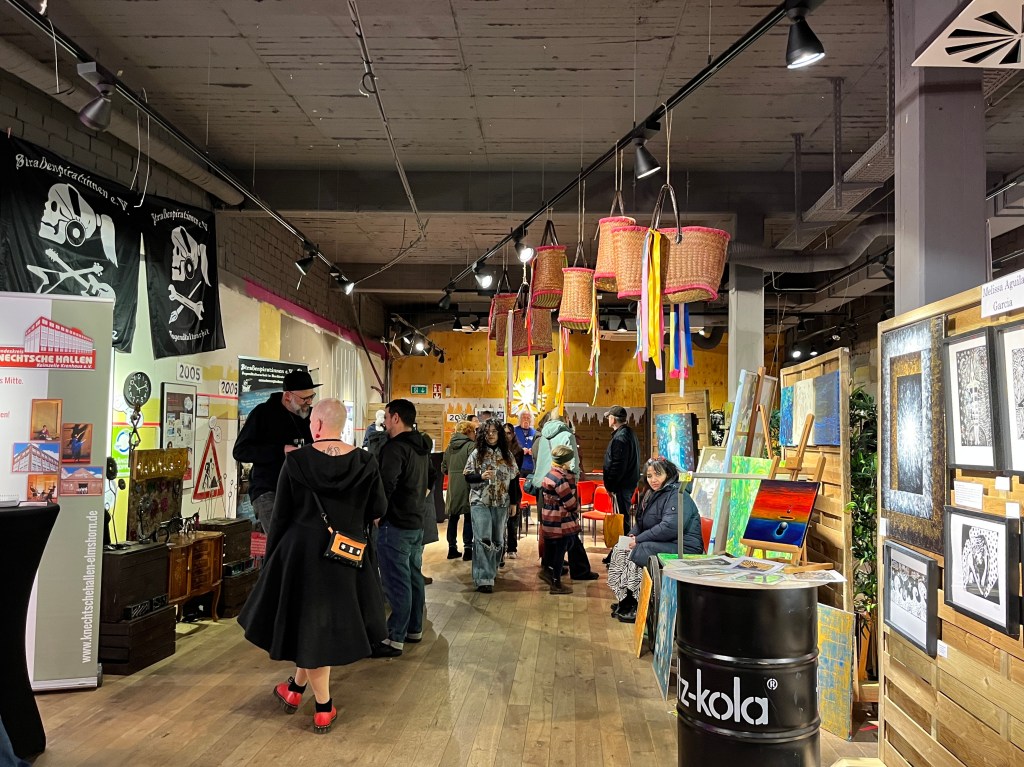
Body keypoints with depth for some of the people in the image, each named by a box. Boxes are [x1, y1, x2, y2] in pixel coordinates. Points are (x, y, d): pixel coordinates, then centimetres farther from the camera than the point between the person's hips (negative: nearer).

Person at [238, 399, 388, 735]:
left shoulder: (296, 461, -12)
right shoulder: (365, 462, -8)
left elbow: (281, 515, -6)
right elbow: (379, 508, 1)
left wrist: (271, 556, 7)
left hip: (303, 552, -2)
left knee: (310, 622, 13)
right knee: (330, 620, 20)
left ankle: (324, 708, 22)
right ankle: (296, 687, 33)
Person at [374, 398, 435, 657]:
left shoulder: (394, 448, -18)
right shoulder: (422, 446, 11)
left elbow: (386, 486, -25)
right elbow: (431, 479, 24)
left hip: (395, 524, -9)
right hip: (417, 521, 9)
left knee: (396, 582, -5)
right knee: (414, 577, 17)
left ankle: (395, 639, 1)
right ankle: (414, 628, 28)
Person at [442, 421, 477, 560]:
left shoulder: (450, 446, 9)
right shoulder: (471, 445, -10)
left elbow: (443, 468, 11)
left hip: (453, 487, 6)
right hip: (466, 486, -6)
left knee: (453, 517, 12)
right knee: (468, 517, 1)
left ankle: (452, 548, 18)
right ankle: (467, 549, 2)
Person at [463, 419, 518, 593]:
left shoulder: (507, 454, 6)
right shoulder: (477, 453, -1)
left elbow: (514, 478, 12)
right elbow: (467, 477, -1)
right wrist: (481, 476, -19)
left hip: (501, 502, 3)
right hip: (480, 502, -3)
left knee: (497, 539, 10)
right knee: (483, 539, -11)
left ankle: (491, 571, 27)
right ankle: (483, 579, -13)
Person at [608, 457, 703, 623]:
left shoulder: (677, 496, -15)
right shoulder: (653, 494, 16)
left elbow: (670, 528, -27)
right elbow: (641, 521, 23)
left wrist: (639, 540, -20)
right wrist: (632, 535, -1)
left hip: (681, 548, -10)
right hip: (662, 544, 10)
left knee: (632, 554, -23)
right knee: (619, 550, 1)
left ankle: (636, 607, -11)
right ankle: (626, 602, 4)